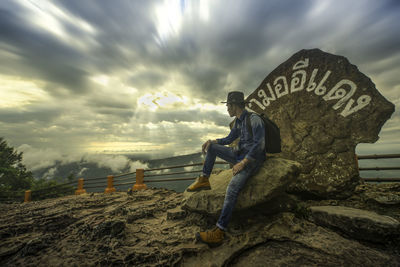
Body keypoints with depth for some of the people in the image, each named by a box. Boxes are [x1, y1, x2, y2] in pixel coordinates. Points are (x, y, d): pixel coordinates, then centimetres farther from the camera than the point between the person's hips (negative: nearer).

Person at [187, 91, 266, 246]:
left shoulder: (255, 120, -15)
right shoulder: (238, 121, 11)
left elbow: (259, 145, -23)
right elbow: (229, 139, 21)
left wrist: (242, 163, -27)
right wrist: (212, 141, 6)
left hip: (253, 159, -9)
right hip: (240, 154, 9)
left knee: (233, 187, -31)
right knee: (212, 147, 5)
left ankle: (219, 233, -28)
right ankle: (204, 180, 8)